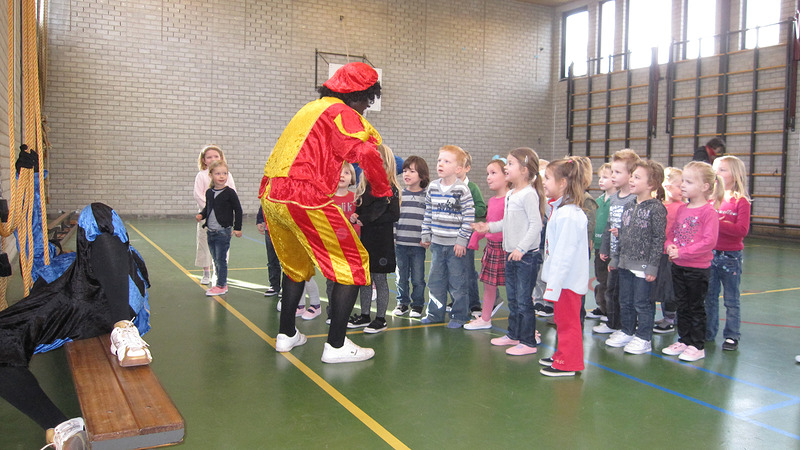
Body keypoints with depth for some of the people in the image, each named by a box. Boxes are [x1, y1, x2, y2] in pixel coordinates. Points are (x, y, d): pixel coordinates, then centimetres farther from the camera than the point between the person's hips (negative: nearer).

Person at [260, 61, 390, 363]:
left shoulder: (312, 108, 24)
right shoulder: (340, 112, -4)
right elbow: (367, 154, -15)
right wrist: (383, 191, -2)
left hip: (271, 196, 10)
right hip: (304, 199, -9)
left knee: (297, 264, 26)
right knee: (353, 262, -1)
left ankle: (286, 335, 33)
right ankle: (336, 345, -1)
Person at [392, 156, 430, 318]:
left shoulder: (427, 196, 0)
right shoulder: (398, 195, 6)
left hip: (418, 244, -2)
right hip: (400, 244, 2)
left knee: (418, 277, 5)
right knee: (401, 277, 10)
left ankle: (417, 304, 21)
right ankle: (402, 303, 26)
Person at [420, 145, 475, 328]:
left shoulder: (462, 190, -12)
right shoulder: (432, 187, 5)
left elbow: (469, 217, -13)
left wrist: (462, 240, -15)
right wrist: (426, 235, 11)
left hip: (456, 245, -6)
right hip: (437, 244, 6)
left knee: (457, 282, 4)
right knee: (435, 280, 14)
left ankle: (459, 316, 18)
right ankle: (435, 313, 27)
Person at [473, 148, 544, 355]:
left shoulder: (529, 194, -16)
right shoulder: (510, 195, 12)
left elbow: (535, 224, -21)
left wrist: (521, 248, -25)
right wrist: (490, 226, 15)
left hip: (526, 255, -9)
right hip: (510, 253, 9)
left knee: (524, 300, -3)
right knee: (512, 298, 18)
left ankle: (528, 342, 7)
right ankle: (513, 335, 31)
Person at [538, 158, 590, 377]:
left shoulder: (568, 215, -23)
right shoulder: (560, 209, 10)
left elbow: (564, 254, -25)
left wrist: (553, 285, -23)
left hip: (568, 281, -10)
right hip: (562, 279, 10)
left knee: (568, 322, 2)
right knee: (562, 320, 21)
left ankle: (568, 363, 13)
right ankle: (562, 356, 34)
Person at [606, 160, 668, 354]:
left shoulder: (656, 208, -11)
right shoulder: (628, 207, 10)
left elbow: (659, 238, -13)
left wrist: (653, 266, -16)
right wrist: (615, 258, 16)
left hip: (644, 265, -7)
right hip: (625, 264, 7)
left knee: (642, 303, 2)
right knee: (625, 301, 16)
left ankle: (643, 338, 14)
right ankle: (627, 331, 30)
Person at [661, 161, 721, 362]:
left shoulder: (708, 211, -15)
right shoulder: (681, 209, 8)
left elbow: (709, 241, -21)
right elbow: (671, 232, 15)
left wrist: (682, 252, -23)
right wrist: (670, 246, -6)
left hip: (698, 268, -7)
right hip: (678, 266, 7)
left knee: (696, 307, 4)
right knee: (682, 306, 16)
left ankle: (698, 346, 15)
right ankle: (683, 341, 28)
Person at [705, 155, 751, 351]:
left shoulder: (741, 201, -8)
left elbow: (742, 230, -19)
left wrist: (717, 222, -25)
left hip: (731, 256, -5)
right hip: (710, 253, 5)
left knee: (731, 299, 6)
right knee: (709, 297, 13)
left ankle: (731, 336, 15)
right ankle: (708, 332, 24)